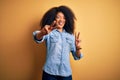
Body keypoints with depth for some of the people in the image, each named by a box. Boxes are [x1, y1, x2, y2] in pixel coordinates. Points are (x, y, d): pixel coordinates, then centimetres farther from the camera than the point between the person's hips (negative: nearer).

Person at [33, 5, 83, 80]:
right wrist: (42, 33, -44)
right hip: (50, 72, -3)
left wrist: (78, 48, -11)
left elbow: (77, 56, 10)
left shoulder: (70, 36, 9)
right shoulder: (49, 33, -1)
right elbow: (38, 38, -22)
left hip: (66, 74, 3)